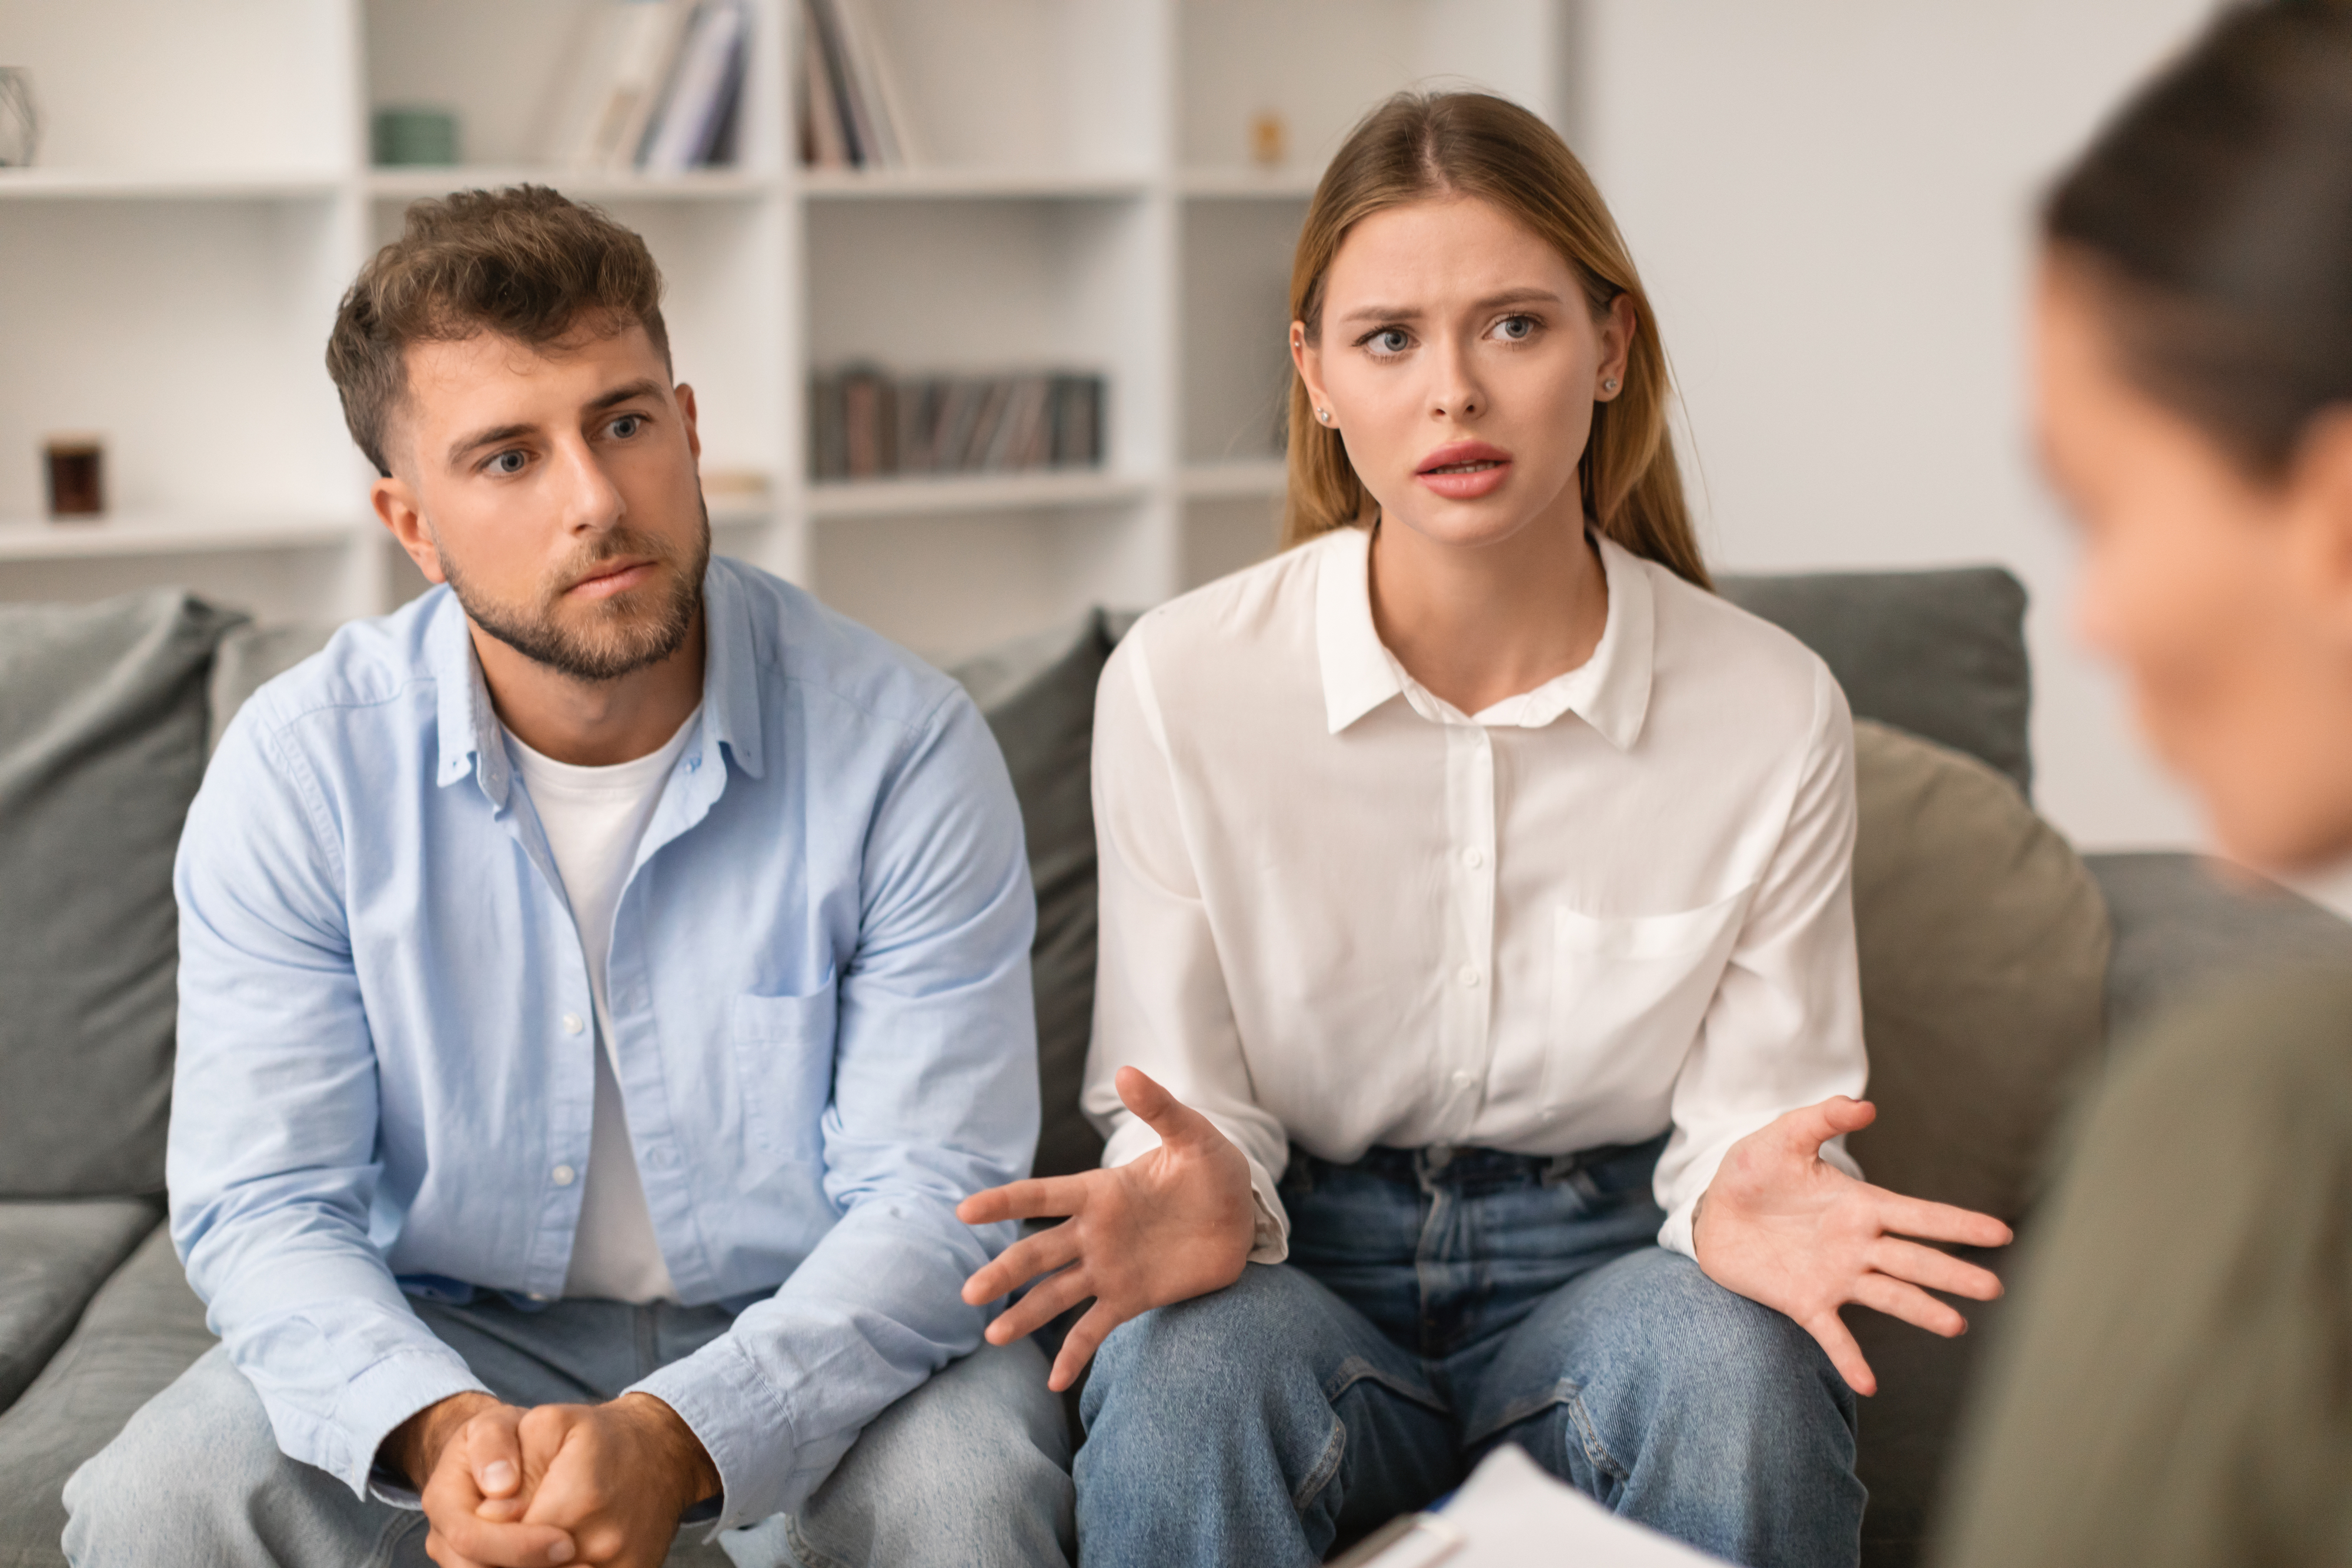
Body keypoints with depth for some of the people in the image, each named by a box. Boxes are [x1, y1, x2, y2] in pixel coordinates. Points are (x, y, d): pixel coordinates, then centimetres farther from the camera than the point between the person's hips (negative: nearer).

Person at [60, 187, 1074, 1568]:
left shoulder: (902, 743, -16)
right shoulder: (300, 768, -11)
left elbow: (931, 1198, -17)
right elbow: (265, 1208, -10)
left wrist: (678, 1440, -33)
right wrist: (438, 1427, -31)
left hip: (814, 1340, -1)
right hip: (450, 1334, 2)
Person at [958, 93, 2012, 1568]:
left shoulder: (1773, 713, -7)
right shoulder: (1178, 686, -8)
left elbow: (1758, 1109, -1)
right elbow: (1183, 1106, -3)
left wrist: (1746, 1201, -26)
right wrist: (1199, 1203, -27)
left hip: (1603, 1265, 1)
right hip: (1307, 1264, -1)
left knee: (1737, 1363, -34)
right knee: (1180, 1367, -35)